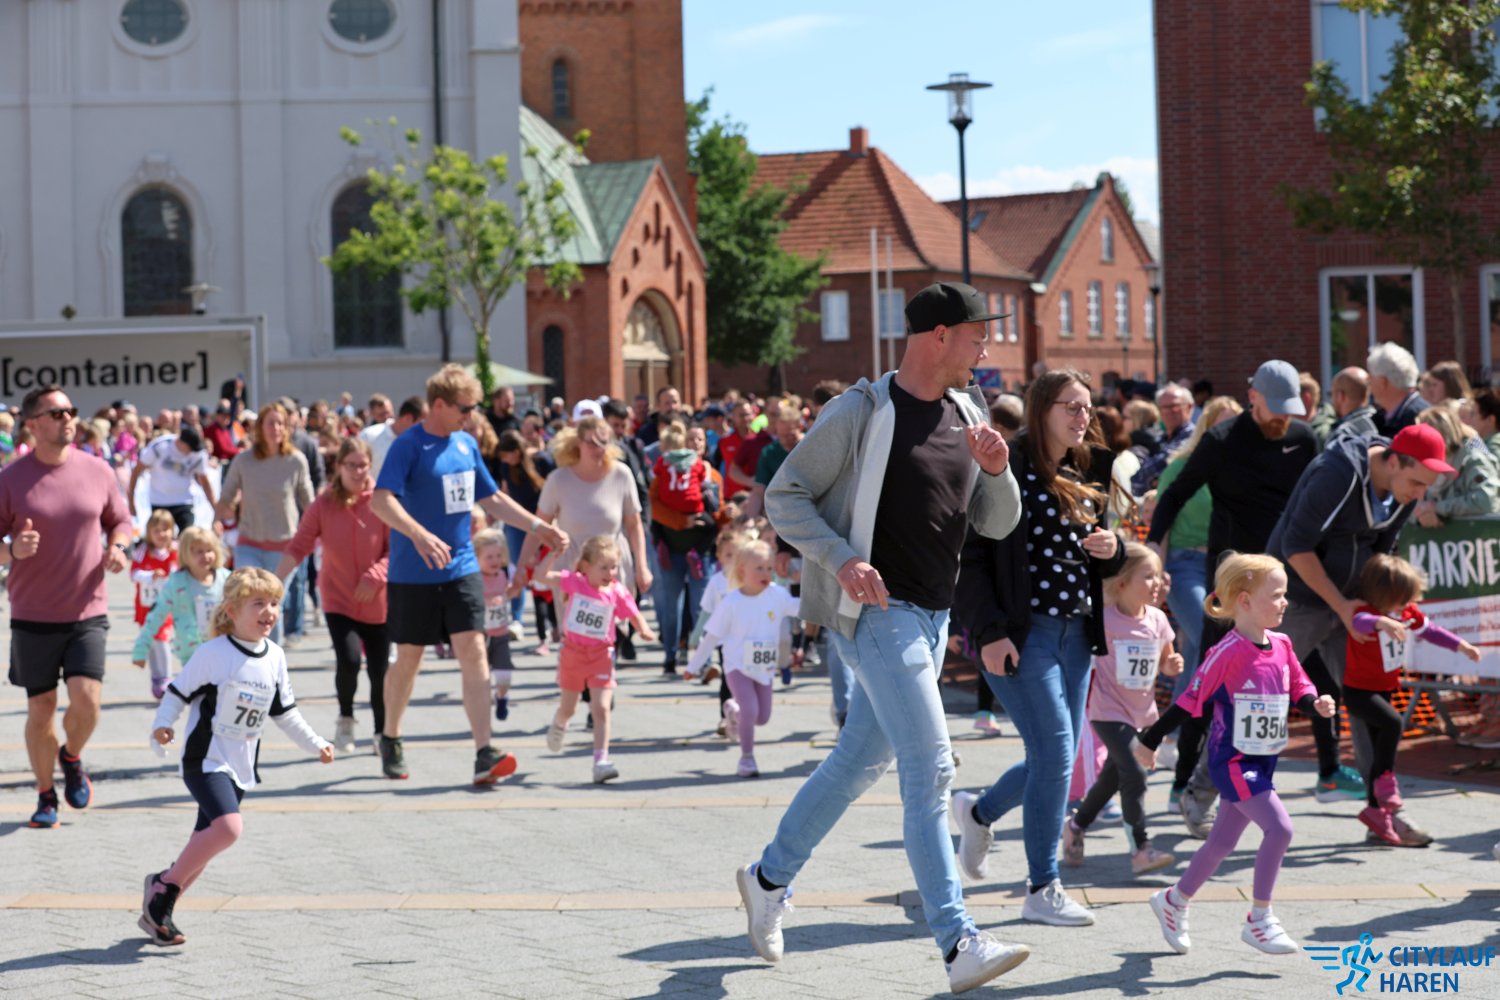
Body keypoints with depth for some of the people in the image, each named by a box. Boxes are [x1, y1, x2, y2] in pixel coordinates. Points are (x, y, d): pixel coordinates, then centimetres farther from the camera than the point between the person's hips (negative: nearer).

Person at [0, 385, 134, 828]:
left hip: (87, 612, 1)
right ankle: (46, 795, 24)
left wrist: (118, 547, -6)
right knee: (41, 708, 5)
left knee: (86, 699, -12)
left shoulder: (98, 472, 1)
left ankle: (72, 758, 21)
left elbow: (120, 521, 15)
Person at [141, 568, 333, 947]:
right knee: (228, 826, -25)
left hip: (240, 768, 7)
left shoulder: (275, 657, 6)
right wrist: (163, 724, -25)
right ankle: (163, 883, -8)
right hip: (204, 759, -7)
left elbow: (285, 712, 18)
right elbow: (179, 692, -9)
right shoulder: (213, 653, -13)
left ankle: (158, 910, 19)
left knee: (206, 842, 9)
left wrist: (316, 744, 20)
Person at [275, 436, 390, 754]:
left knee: (379, 670, 4)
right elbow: (298, 547, -4)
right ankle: (345, 720, 7)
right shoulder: (324, 505, -4)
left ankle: (381, 733, 26)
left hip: (377, 603, 1)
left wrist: (376, 575, -23)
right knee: (348, 660, -20)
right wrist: (274, 581, -15)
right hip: (338, 601, 0)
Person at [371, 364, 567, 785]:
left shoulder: (467, 445, 9)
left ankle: (484, 753, -12)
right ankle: (390, 739, 32)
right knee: (409, 657, 9)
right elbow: (381, 500, -24)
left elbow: (491, 499, 19)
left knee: (473, 652, -8)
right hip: (413, 574, -5)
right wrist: (419, 534, -39)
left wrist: (538, 526, 13)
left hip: (462, 568, 5)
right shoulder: (408, 446, -12)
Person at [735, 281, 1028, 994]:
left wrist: (998, 472, -8)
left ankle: (769, 878, 35)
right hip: (877, 609, -8)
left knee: (861, 760, 17)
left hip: (932, 615, 8)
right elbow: (784, 495, -8)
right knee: (930, 769, -13)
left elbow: (997, 525, 13)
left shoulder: (968, 414, 10)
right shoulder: (863, 412, -11)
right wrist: (841, 560, -21)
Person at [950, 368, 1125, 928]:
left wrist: (1112, 550, -1)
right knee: (1056, 753, -10)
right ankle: (1042, 891, 0)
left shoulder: (1087, 477, 14)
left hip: (1075, 633, 8)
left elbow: (1097, 560, 23)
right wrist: (988, 631, -19)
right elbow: (972, 555, -13)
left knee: (1057, 759, 10)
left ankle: (978, 812, 38)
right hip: (1020, 632, -8)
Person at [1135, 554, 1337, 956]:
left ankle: (1174, 901, 35)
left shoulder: (1281, 646, 4)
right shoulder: (1228, 652, -18)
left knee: (1223, 841, 16)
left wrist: (1317, 704, -8)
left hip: (1263, 761, 8)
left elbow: (1298, 690, 15)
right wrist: (1150, 741, -8)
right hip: (1232, 760, -8)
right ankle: (1259, 920, -6)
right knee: (1279, 827, -17)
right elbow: (1193, 700, -13)